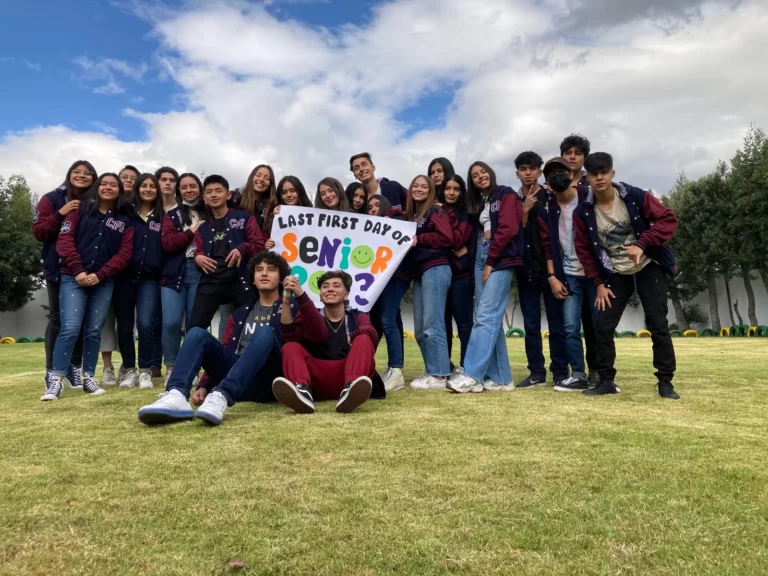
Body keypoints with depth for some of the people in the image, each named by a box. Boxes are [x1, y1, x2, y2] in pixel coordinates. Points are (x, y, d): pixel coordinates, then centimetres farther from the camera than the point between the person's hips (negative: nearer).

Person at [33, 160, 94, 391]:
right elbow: (38, 232, -5)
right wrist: (60, 214, -16)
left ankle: (74, 369, 16)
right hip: (58, 268, -2)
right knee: (57, 319, 1)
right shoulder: (52, 199, 0)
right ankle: (52, 372, 7)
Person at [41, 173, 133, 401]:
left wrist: (99, 275, -9)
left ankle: (88, 378, 13)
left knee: (94, 331, 5)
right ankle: (56, 381, -6)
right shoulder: (80, 210, 8)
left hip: (103, 282, 2)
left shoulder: (124, 220, 11)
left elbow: (124, 253, 2)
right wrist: (78, 271, -12)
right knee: (70, 328, -11)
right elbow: (64, 240, -1)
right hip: (73, 278, -2)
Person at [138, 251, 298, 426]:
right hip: (237, 382, 4)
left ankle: (222, 395, -49)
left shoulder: (290, 307, 12)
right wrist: (203, 386, 2)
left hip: (267, 381, -4)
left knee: (266, 332, -30)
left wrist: (287, 304, -16)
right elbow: (224, 351, 16)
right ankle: (177, 396, -39)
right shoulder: (241, 314, 24)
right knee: (198, 333, -13)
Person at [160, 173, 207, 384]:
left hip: (201, 272, -1)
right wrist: (193, 231, -7)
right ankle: (171, 368, 8)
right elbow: (168, 244, -3)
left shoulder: (209, 214, 9)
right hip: (174, 273, 1)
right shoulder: (172, 215, 12)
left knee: (195, 323, 2)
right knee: (171, 322, -7)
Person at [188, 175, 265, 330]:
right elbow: (199, 252, 21)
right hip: (211, 281, 3)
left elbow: (260, 245, 2)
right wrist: (198, 258, -4)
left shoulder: (244, 218, 10)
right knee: (195, 327, -6)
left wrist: (242, 249, -19)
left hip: (240, 280, -3)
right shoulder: (203, 227, 21)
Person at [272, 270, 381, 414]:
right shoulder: (310, 317, 18)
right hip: (319, 381, 1)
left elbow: (370, 333, -10)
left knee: (363, 339, -20)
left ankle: (350, 389, -48)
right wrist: (287, 300, -16)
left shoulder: (357, 316, 16)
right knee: (290, 347, -16)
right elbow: (290, 336, -4)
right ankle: (303, 392, -47)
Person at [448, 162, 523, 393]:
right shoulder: (481, 202, 24)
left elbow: (508, 229, -11)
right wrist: (483, 260, 2)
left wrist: (491, 261, -12)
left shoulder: (506, 195, 2)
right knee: (491, 318, 3)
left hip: (500, 259, -8)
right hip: (481, 258, 8)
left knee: (485, 316, -15)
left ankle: (472, 375, -18)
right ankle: (500, 377, 5)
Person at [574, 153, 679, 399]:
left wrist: (642, 244, -28)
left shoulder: (635, 196, -14)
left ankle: (665, 382, 6)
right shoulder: (583, 212, -9)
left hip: (649, 268, -2)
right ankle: (606, 380, 9)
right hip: (615, 275, 2)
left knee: (658, 324, -5)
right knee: (603, 326, -3)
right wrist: (599, 283, -4)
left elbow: (668, 219, -14)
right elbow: (584, 250, -1)